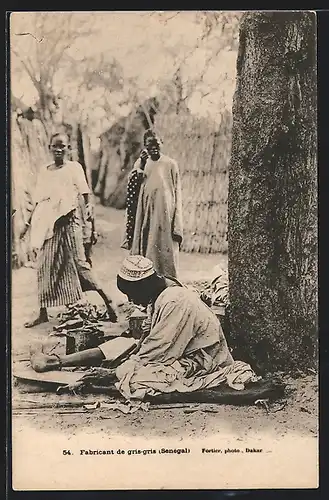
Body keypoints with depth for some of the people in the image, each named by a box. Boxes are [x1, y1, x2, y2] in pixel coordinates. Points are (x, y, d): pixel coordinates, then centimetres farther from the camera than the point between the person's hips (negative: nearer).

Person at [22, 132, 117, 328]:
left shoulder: (74, 167, 2)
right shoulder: (45, 172, 15)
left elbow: (85, 192, -3)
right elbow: (39, 201, 17)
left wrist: (88, 206, -18)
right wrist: (31, 222, 14)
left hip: (68, 221, -5)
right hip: (46, 224, 5)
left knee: (77, 262, -8)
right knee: (44, 267, 5)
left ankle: (107, 300, 1)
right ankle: (43, 313, 13)